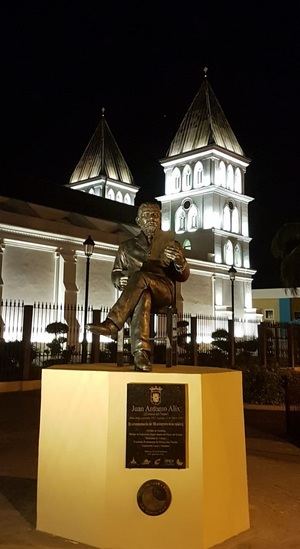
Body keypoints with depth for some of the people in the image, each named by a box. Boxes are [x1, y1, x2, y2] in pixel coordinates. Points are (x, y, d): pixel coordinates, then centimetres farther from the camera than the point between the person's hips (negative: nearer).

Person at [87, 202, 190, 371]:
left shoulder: (172, 244, 21)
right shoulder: (128, 247, 24)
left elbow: (184, 276, 13)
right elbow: (116, 273, 23)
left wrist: (179, 260, -11)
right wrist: (120, 280, -3)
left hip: (163, 291, -1)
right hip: (134, 292, 1)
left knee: (140, 277, -36)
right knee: (143, 297, -40)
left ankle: (112, 324, -46)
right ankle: (141, 354, -52)